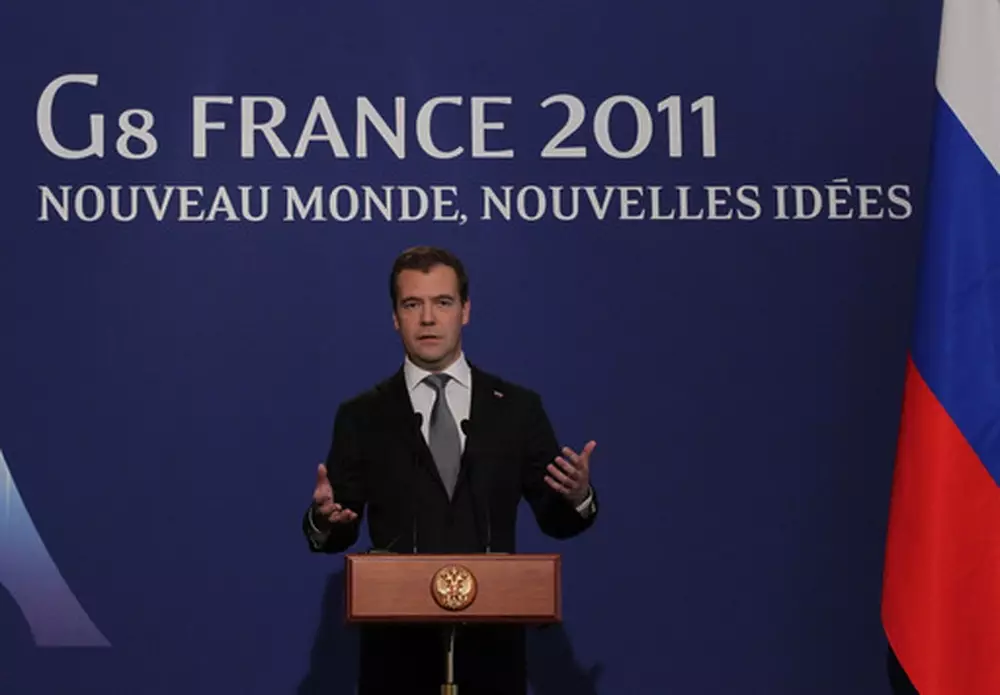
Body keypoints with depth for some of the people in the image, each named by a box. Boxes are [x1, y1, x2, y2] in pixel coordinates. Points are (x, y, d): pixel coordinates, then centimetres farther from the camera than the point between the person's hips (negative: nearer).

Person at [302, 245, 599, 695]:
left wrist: (578, 497, -16)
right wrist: (323, 519, -21)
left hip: (490, 638, 1)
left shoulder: (518, 407, 4)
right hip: (398, 639, 0)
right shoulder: (361, 416, 3)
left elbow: (553, 519, 5)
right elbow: (340, 534, 1)